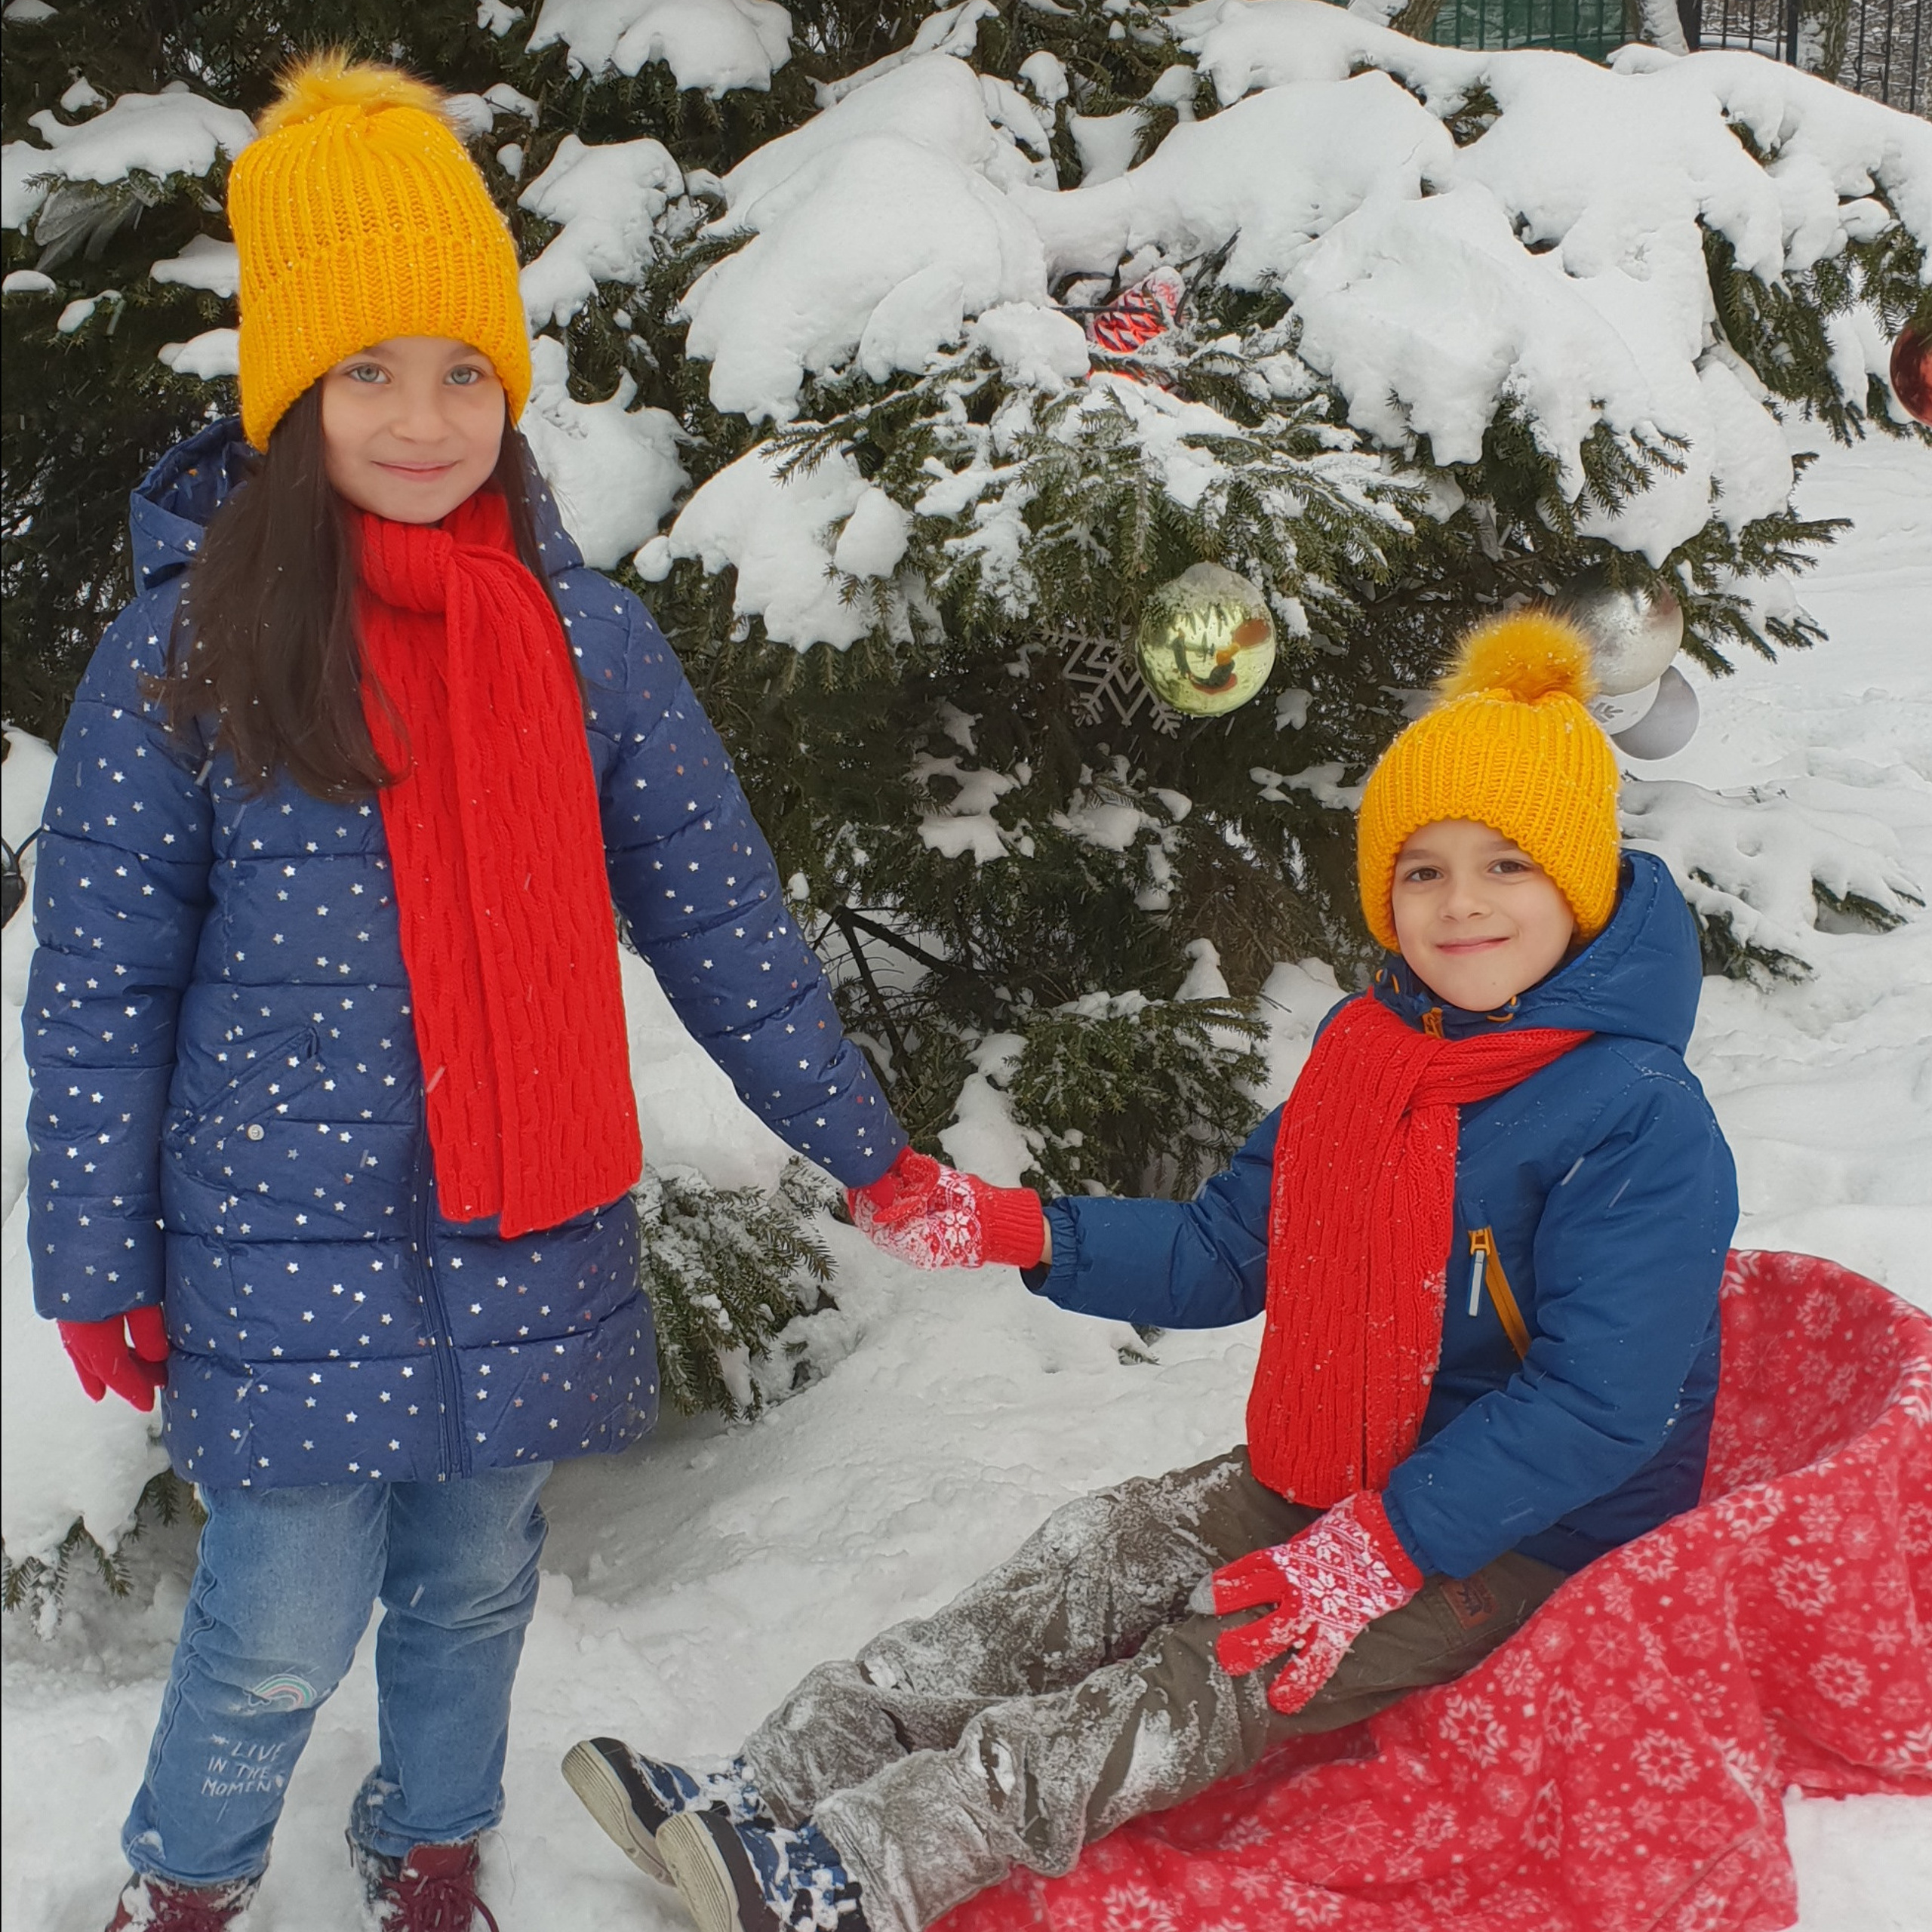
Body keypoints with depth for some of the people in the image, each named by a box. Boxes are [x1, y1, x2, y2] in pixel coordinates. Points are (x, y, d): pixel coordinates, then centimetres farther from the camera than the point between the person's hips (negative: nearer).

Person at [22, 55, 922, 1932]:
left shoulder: (587, 638, -1)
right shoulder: (181, 655, -8)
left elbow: (720, 922, 5)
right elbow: (99, 992, -4)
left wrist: (862, 1146, 7)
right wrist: (99, 1268, -3)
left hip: (530, 1239, 3)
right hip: (292, 1255, -3)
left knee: (476, 1585, 18)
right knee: (285, 1627, 5)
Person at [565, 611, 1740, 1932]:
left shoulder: (1641, 1123, -19)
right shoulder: (1366, 1049, 5)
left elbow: (1598, 1405, -23)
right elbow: (1224, 1256, 10)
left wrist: (1377, 1556, -26)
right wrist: (1008, 1230, -2)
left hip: (1538, 1547, -7)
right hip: (1334, 1479, 7)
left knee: (1212, 1679, -23)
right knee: (1090, 1561, -10)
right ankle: (770, 1791, -17)